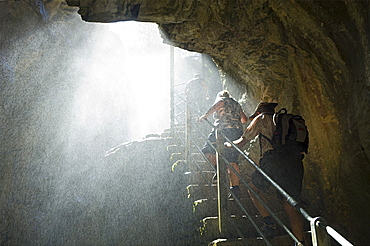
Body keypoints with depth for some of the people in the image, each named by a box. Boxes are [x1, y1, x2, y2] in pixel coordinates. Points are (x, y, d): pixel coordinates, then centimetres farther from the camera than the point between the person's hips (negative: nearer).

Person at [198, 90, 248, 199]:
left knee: (207, 150, 1)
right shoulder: (236, 104, 28)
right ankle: (236, 188, -4)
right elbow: (245, 119, 28)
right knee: (232, 162, 3)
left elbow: (219, 104, -12)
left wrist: (205, 115, -10)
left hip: (223, 130, -6)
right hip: (238, 131, 6)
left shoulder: (221, 99, 12)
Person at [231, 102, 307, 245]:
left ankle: (269, 224, 3)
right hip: (295, 161, 6)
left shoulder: (262, 118, 14)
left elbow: (243, 141, 17)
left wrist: (229, 145, 34)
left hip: (274, 160, -5)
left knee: (255, 189, 14)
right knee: (290, 205, 7)